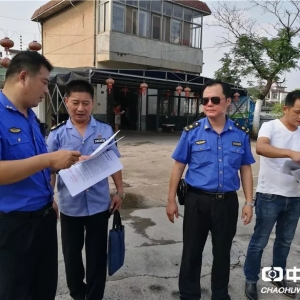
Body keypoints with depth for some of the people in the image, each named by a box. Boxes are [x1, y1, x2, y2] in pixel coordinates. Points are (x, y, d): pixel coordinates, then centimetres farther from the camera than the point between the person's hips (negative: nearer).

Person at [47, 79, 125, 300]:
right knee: (71, 254, 19)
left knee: (97, 255, 13)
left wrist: (120, 192, 2)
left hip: (99, 204, 0)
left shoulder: (105, 131, -2)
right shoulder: (57, 134, -4)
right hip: (70, 205, 1)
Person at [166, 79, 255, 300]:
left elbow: (246, 170, 6)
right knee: (192, 251, 12)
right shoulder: (192, 132, -6)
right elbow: (179, 167, -2)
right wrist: (171, 200, -2)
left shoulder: (241, 134, -1)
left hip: (227, 202, 2)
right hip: (197, 200, -1)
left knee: (223, 252, 18)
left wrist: (249, 202, 3)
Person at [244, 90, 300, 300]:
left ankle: (278, 276, 39)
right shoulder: (270, 126, -10)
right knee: (259, 241, 6)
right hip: (270, 196, -6)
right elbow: (260, 148, -30)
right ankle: (251, 280, 24)